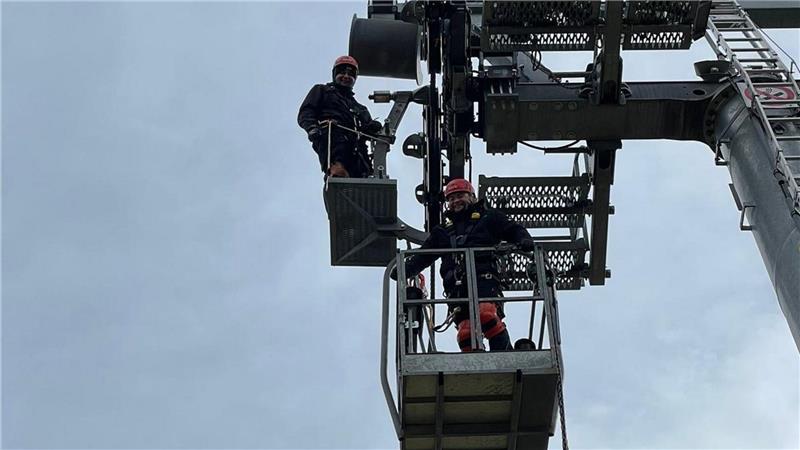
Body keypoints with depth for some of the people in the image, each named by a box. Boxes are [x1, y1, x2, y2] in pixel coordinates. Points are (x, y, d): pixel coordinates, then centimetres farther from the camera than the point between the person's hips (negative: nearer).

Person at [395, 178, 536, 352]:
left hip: (484, 278, -4)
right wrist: (403, 271, 11)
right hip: (456, 287, 4)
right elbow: (422, 257, 27)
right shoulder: (442, 232, 31)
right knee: (465, 332, -15)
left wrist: (524, 240, -7)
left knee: (486, 313, -31)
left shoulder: (488, 218, 22)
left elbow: (514, 230, 17)